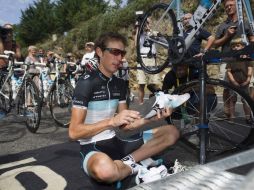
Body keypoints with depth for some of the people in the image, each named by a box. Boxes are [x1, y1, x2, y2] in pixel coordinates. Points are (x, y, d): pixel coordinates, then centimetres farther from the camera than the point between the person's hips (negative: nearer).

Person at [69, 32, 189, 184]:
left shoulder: (119, 83, 7)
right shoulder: (87, 82, -13)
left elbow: (124, 125, 7)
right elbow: (74, 132, -18)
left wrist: (152, 117, -9)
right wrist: (112, 121, -27)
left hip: (116, 143, 7)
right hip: (92, 148, -6)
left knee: (171, 132, 2)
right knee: (104, 169, -44)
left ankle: (127, 162, -12)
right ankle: (135, 166, -10)